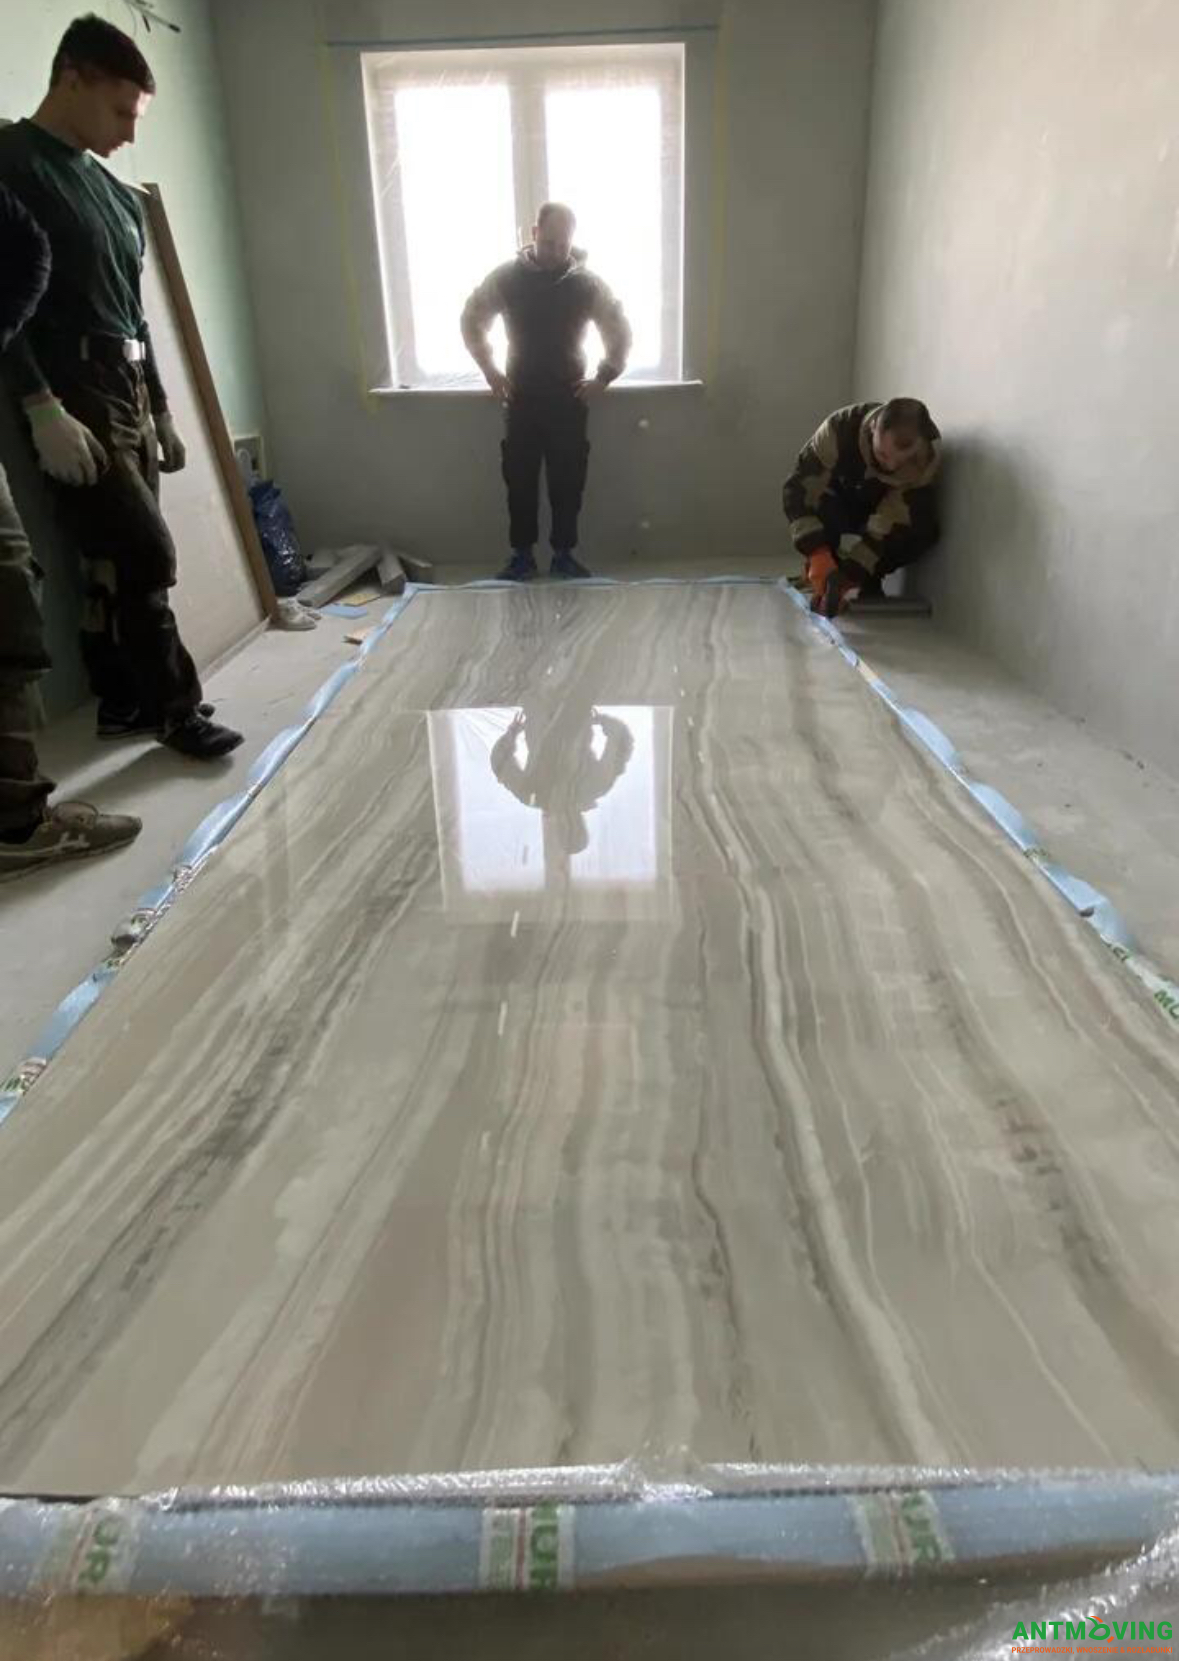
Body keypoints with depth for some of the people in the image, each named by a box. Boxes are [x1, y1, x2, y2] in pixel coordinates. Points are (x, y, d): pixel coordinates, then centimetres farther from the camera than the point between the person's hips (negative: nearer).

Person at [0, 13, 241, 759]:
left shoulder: (118, 194, 19)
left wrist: (160, 410, 20)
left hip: (131, 394, 8)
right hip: (72, 396, -8)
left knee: (119, 559, 7)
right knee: (147, 553, -12)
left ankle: (123, 702, 15)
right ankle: (176, 706, 0)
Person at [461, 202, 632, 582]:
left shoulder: (587, 283, -3)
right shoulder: (505, 277, -3)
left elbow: (620, 333, 7)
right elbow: (472, 321, 9)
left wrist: (603, 377, 0)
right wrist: (490, 370, 3)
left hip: (569, 398, 0)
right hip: (521, 398, 0)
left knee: (568, 481, 3)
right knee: (520, 480, 4)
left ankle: (564, 555, 15)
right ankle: (522, 556, 15)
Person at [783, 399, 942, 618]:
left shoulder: (928, 455, -33)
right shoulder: (840, 428, -36)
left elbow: (890, 521, -35)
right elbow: (799, 489, -36)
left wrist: (852, 574, -45)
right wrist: (818, 554, -47)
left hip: (886, 509, 1)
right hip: (841, 505, 0)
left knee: (924, 529, -31)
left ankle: (867, 582, -10)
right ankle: (827, 582, -16)